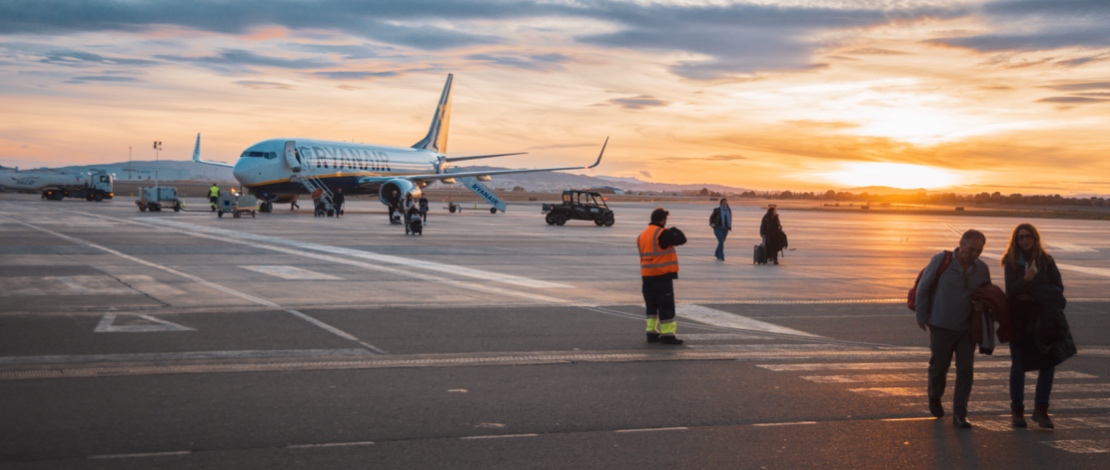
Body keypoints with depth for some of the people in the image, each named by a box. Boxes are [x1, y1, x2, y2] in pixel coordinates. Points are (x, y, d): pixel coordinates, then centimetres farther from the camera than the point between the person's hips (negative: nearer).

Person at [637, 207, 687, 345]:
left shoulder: (642, 235, 12)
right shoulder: (663, 233, -14)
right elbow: (681, 239, -12)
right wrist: (675, 230, 5)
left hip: (647, 276, 8)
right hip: (662, 276, -8)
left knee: (651, 304, 15)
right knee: (666, 305, -3)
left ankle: (652, 332, 16)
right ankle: (667, 334, -3)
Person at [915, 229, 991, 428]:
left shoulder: (982, 269, 0)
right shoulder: (941, 261, -10)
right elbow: (923, 288, -5)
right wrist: (922, 317, -4)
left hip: (967, 329, 3)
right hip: (941, 327, -3)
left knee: (965, 371, -3)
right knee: (938, 367, 11)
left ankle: (959, 415, 3)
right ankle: (934, 399, 39)